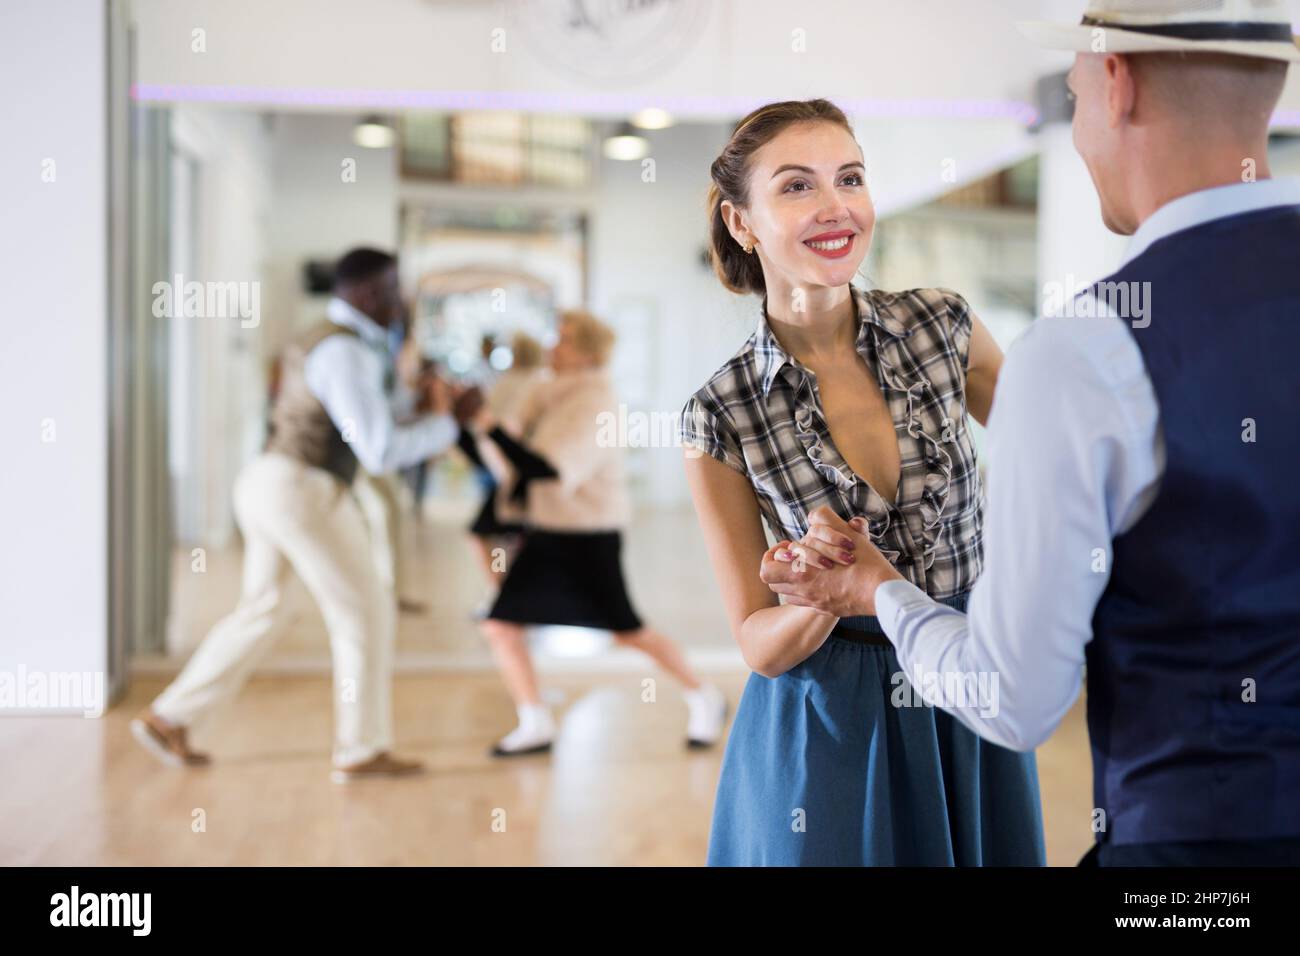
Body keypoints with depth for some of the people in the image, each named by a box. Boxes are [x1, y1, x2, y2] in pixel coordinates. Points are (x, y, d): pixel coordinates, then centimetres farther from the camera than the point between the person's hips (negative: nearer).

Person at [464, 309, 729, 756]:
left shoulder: (594, 408, -19)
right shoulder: (549, 396, 6)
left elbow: (541, 467, -30)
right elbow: (512, 463, 9)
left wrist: (489, 424, -30)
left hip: (590, 539, -8)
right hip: (545, 534, 8)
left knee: (628, 630, 3)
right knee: (501, 625, -1)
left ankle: (704, 698, 24)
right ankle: (535, 724, 9)